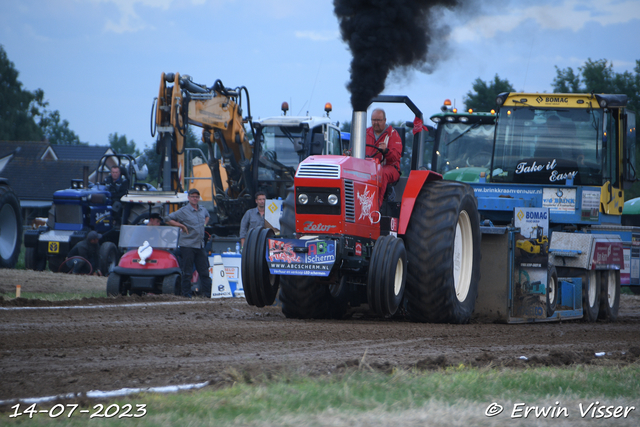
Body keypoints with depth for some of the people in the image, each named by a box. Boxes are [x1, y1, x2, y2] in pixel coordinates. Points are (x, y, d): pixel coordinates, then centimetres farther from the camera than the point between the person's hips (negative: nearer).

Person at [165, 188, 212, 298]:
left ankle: (207, 292, 7)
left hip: (200, 246, 6)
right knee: (187, 271, -3)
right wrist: (182, 226, -11)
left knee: (204, 270, 5)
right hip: (187, 245, -6)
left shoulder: (203, 210, 13)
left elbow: (207, 216, 37)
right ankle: (186, 293, 2)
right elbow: (168, 220, -7)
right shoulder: (183, 211, -6)